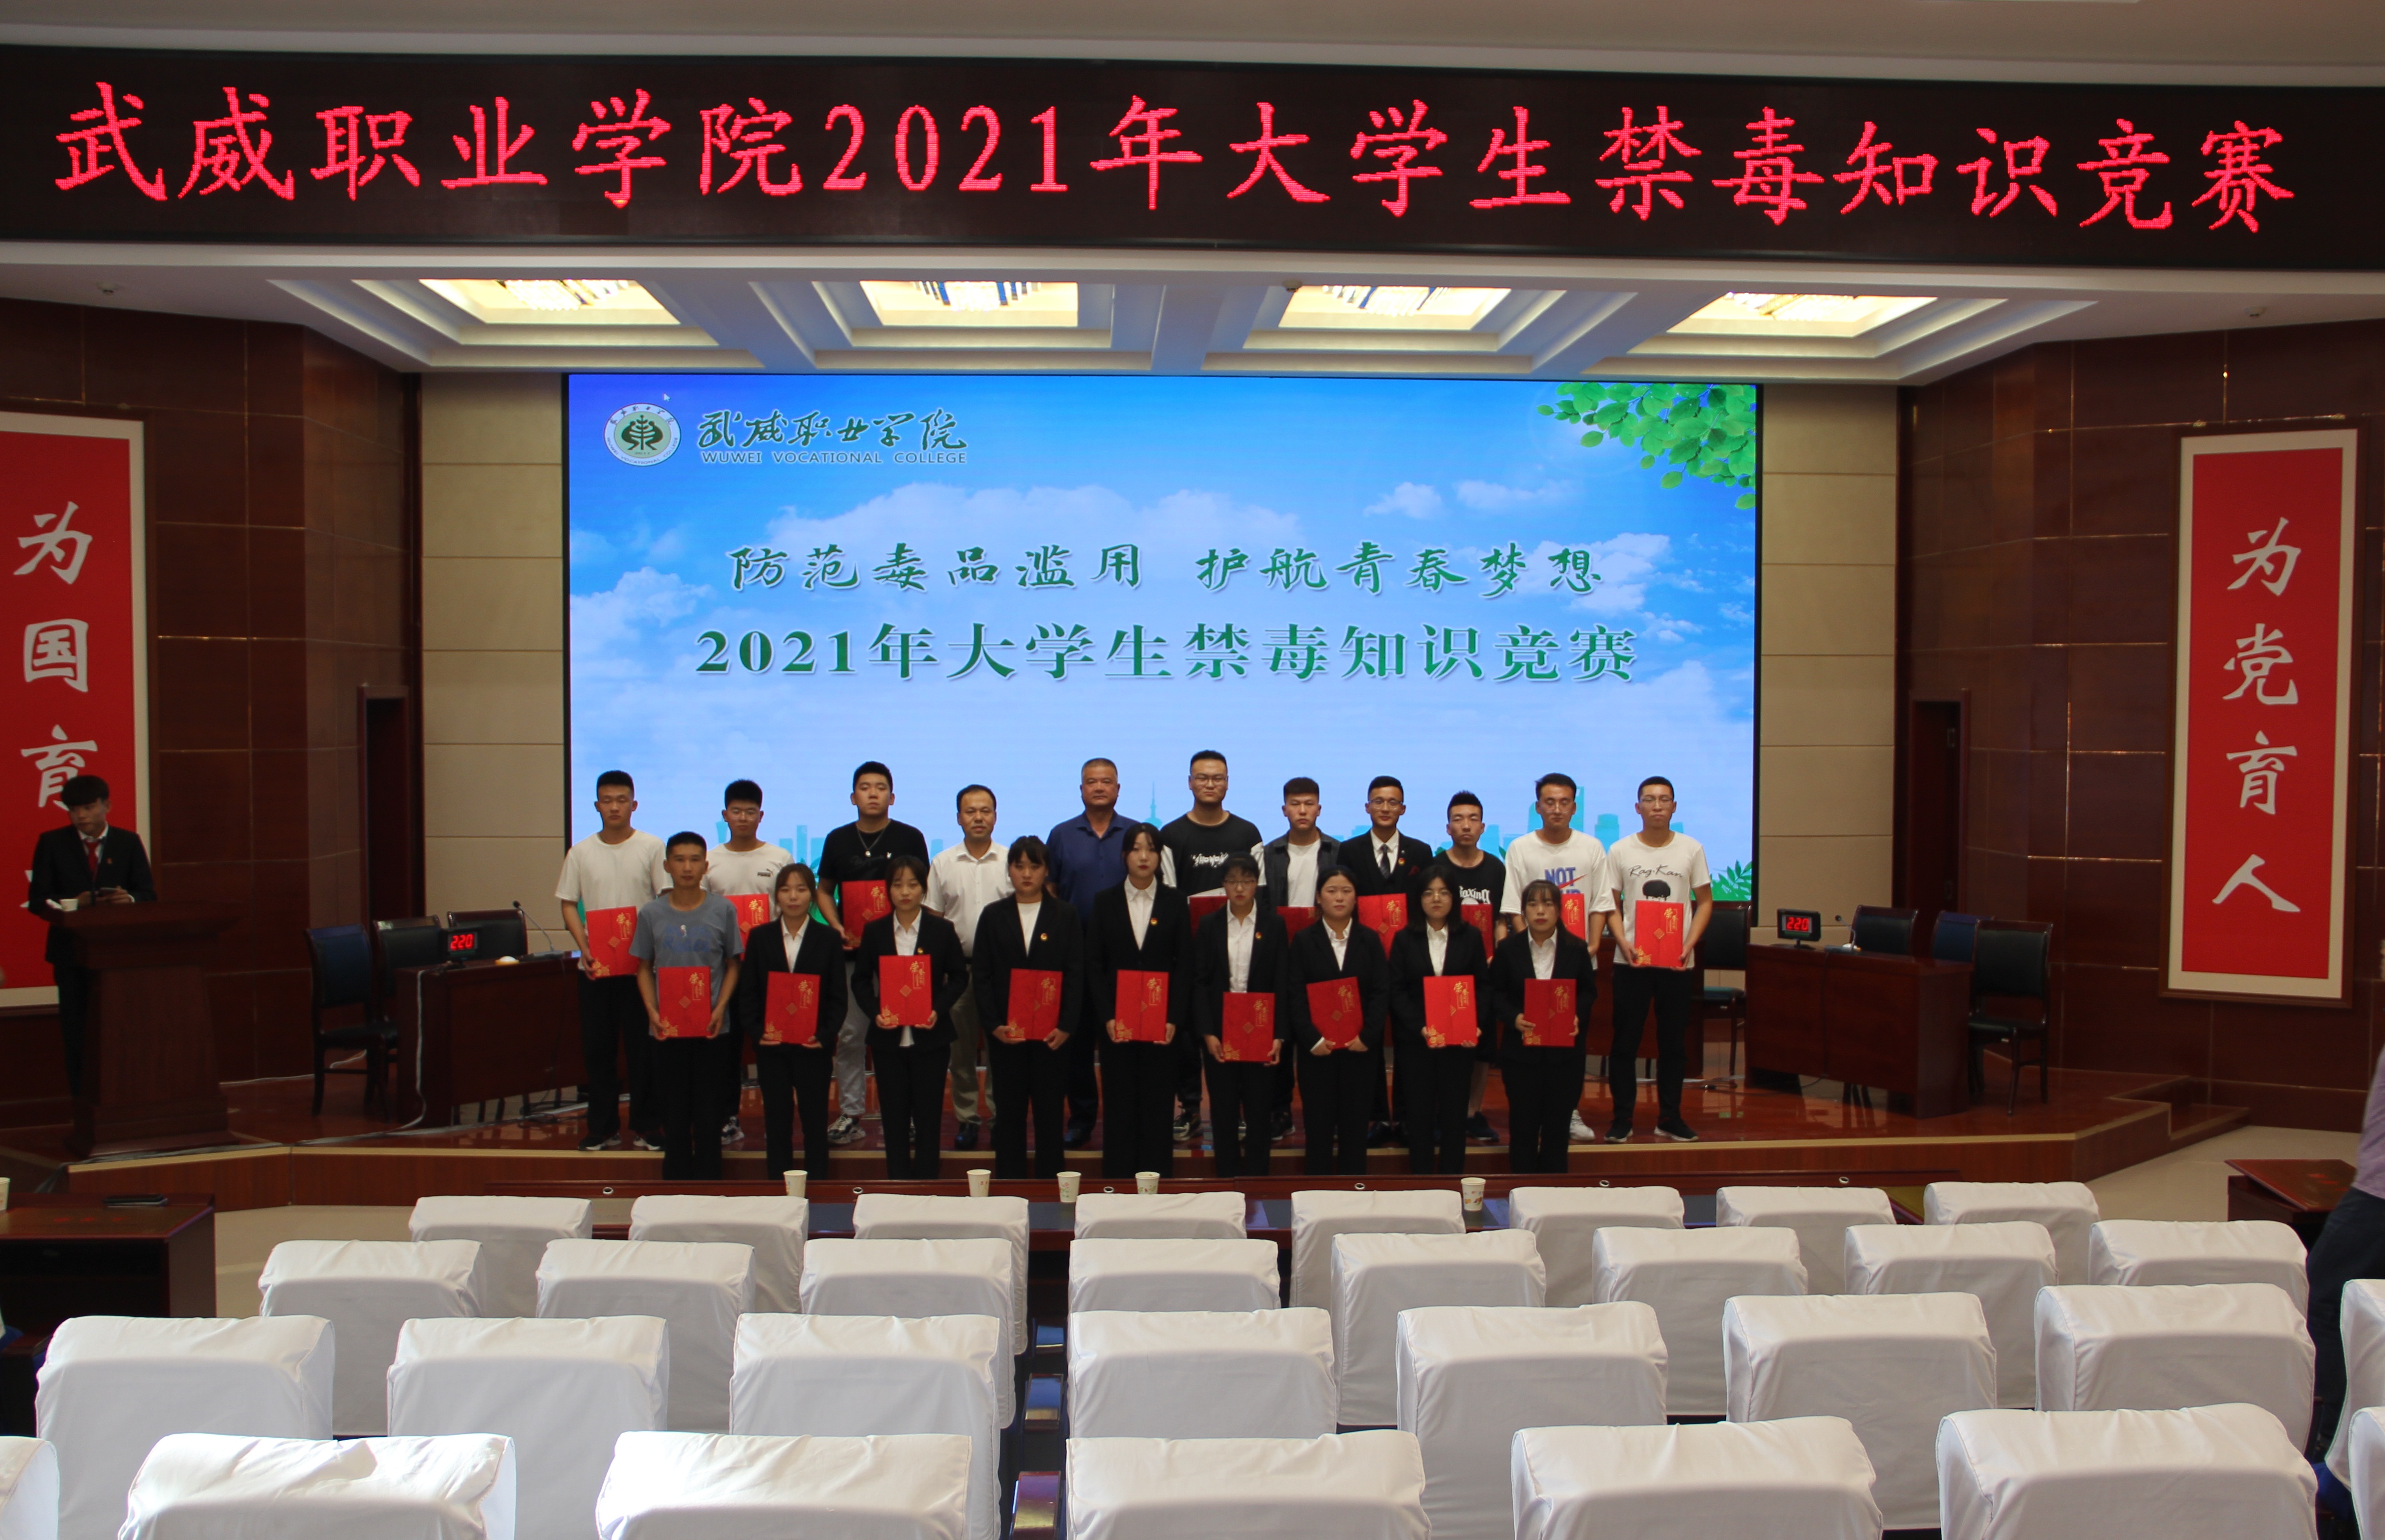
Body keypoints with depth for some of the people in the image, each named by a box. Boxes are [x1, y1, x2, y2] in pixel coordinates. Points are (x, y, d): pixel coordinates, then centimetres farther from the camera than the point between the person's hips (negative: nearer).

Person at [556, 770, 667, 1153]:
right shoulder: (581, 853, 6)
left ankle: (646, 1127, 11)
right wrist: (584, 948, -8)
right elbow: (569, 905, 6)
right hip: (595, 965, 2)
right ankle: (602, 1127, 17)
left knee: (643, 1047, 2)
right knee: (597, 1048, 7)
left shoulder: (652, 847, 0)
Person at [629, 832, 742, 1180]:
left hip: (710, 1026, -1)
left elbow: (733, 965, 5)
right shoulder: (651, 913, 2)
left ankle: (708, 1186, 14)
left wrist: (720, 1009, -8)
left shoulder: (722, 910, -1)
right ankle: (676, 1183, 17)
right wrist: (652, 1011, -5)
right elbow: (644, 968, 8)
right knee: (674, 1109, 7)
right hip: (668, 1026, 1)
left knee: (708, 1109, 5)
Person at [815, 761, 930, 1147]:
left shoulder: (910, 838, 3)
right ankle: (850, 1113, 12)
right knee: (849, 1035, 3)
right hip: (851, 951, 2)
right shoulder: (838, 840, 9)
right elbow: (824, 892, 15)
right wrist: (837, 927, -2)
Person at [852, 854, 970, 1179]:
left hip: (930, 1039, -1)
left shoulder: (942, 930, 0)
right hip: (888, 1039, 1)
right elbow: (861, 980, 9)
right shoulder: (874, 931, 4)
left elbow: (959, 977, 4)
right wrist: (875, 1012, -9)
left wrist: (938, 1010, -11)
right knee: (894, 1119, 6)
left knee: (928, 1118, 4)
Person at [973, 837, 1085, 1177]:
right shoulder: (993, 915, 6)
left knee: (1050, 1112, 3)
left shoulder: (1065, 916, 4)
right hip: (1006, 1031, 1)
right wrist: (994, 1024, -8)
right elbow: (981, 975, 3)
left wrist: (1066, 1026, -10)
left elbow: (1075, 974, 1)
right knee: (1009, 1112, 5)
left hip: (1052, 1033, -1)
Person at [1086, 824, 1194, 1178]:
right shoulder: (1105, 901, 6)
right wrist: (1107, 1017, -8)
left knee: (1158, 1105, 2)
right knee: (1118, 1105, 2)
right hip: (1117, 1020, 0)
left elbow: (1185, 964, 2)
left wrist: (1174, 1019, -8)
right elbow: (1093, 964, 3)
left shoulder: (1176, 902, 5)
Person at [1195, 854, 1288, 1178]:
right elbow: (1199, 982, 3)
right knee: (1224, 1111, 5)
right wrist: (1207, 1033, -7)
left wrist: (1279, 1035, -8)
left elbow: (1282, 983, 0)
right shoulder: (1209, 925, 5)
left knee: (1259, 1111, 3)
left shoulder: (1274, 924, 3)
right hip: (1220, 1033, 1)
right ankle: (1228, 1181, 13)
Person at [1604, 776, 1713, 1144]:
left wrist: (1689, 945, -7)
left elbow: (1705, 902, 6)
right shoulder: (1621, 851, 1)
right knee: (1625, 1042, 2)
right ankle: (1622, 1118, 11)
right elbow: (1611, 905, 4)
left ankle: (1670, 1118, 18)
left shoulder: (1692, 850, 2)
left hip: (1677, 962, 1)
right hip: (1631, 960, -1)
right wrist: (1624, 944, -11)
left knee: (1674, 1043, 7)